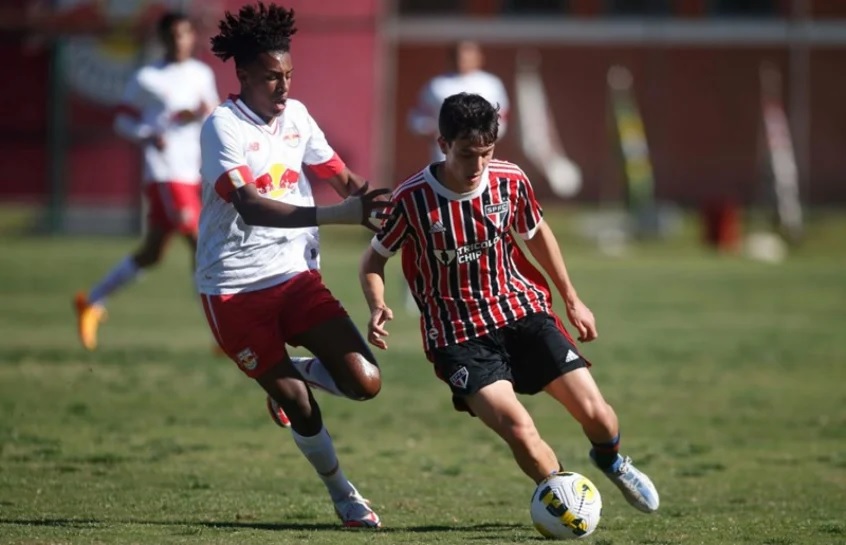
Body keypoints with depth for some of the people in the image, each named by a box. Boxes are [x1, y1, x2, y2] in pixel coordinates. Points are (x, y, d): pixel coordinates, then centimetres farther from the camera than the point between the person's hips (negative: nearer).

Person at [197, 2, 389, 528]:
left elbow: (340, 177, 12)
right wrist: (339, 215, -42)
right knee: (298, 405, -4)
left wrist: (365, 200, -14)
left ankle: (293, 373, 22)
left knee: (365, 382, -9)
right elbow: (250, 206, -31)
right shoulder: (223, 127, -16)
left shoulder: (296, 115, 4)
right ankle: (343, 496, 20)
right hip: (236, 289, -5)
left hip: (296, 276, 5)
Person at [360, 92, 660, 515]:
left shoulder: (510, 181, -6)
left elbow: (536, 234, 15)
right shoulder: (412, 199, -15)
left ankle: (611, 461, 31)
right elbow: (374, 258, 1)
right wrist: (377, 309, -19)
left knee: (594, 411, -6)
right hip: (459, 338, -3)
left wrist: (572, 300, 21)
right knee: (518, 430, -24)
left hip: (522, 311, 3)